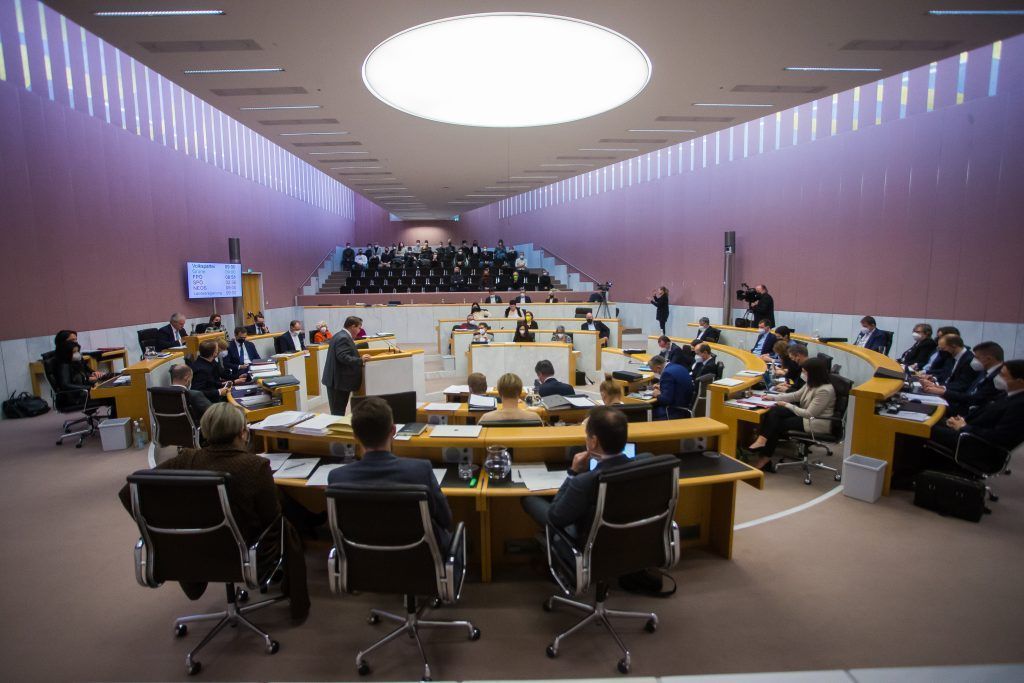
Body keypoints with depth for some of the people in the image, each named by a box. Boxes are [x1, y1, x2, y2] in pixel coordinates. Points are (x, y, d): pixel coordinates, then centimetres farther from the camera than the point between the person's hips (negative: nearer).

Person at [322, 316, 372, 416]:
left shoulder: (341, 336, 16)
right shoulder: (343, 338, -17)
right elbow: (343, 357, -26)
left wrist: (360, 358, 15)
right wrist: (360, 360, -21)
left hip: (337, 380, 10)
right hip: (339, 381, -10)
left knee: (338, 411, 12)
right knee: (338, 412, -4)